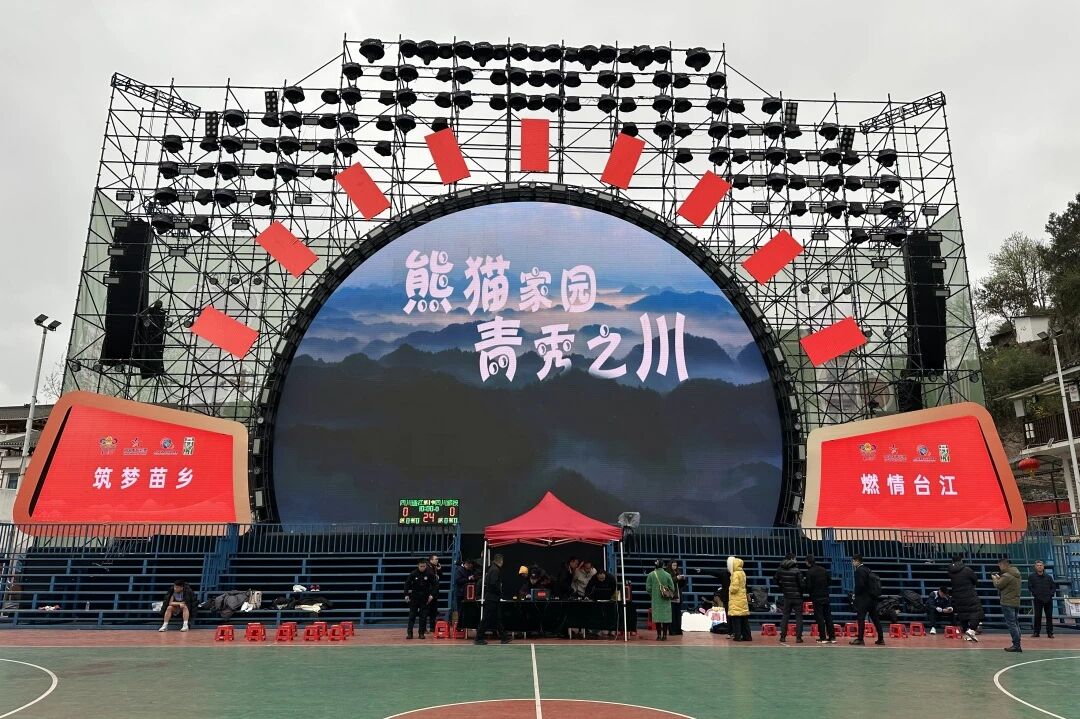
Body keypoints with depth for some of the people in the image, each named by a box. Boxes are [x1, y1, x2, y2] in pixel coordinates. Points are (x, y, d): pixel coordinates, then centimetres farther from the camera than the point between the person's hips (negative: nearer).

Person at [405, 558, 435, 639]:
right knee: (412, 615, 0)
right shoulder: (413, 574, -7)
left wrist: (432, 595, -9)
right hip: (414, 597, 0)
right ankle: (409, 633, 4)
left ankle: (421, 633, 9)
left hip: (425, 598, 0)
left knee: (423, 616, 1)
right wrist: (406, 595, -6)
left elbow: (433, 585, 0)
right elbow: (407, 584, 0)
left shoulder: (429, 574, -6)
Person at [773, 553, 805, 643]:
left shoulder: (780, 570, 0)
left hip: (787, 597, 4)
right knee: (798, 616, 5)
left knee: (785, 616, 11)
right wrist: (801, 591, 3)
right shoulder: (796, 570, -14)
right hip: (797, 597, -4)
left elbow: (775, 580, 10)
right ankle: (798, 637, 2)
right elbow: (801, 584, -16)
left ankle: (783, 636, 10)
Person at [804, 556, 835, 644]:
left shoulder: (809, 572, -12)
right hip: (826, 597, 5)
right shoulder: (824, 570, 5)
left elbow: (809, 586, -14)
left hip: (817, 598, -5)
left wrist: (809, 592, 6)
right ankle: (832, 637, 12)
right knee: (828, 617, 11)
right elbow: (830, 582, 8)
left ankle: (823, 638, 0)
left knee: (819, 618, 0)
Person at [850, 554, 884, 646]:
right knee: (875, 618, 12)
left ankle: (860, 639, -5)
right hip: (872, 598, 9)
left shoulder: (859, 570, -13)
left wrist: (856, 594, -6)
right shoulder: (867, 569, 13)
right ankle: (881, 639, 15)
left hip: (863, 598, -9)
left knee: (861, 618, -5)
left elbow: (860, 585, -21)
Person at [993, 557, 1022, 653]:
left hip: (1008, 603, -10)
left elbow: (998, 585, -12)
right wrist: (999, 578, 12)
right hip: (1016, 602, 10)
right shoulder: (1016, 574, 14)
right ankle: (1017, 645, 14)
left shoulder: (1007, 575, -17)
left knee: (1011, 624, -7)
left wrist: (994, 579, 6)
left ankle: (1016, 645, -9)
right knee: (1016, 624, 12)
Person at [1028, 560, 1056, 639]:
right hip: (1038, 600, -2)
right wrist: (1036, 595, -10)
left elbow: (1054, 587, 11)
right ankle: (1036, 632, 6)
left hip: (1048, 600, 2)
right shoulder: (1031, 576, 4)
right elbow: (1030, 587, 1)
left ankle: (1050, 633, 9)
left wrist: (1050, 595, -4)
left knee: (1049, 616, 3)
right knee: (1037, 616, -1)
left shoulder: (1048, 577, 10)